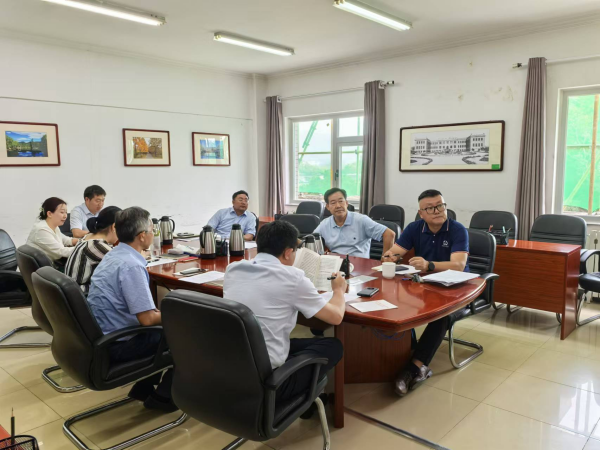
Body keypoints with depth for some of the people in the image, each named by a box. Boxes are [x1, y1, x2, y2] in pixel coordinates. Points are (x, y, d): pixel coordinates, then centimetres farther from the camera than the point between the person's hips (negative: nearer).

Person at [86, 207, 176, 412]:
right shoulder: (131, 265, -25)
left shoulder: (113, 255, 5)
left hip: (99, 336, 9)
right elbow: (147, 319, -25)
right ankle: (163, 396, 13)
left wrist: (162, 312, 10)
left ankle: (144, 386, 24)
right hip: (116, 345, -9)